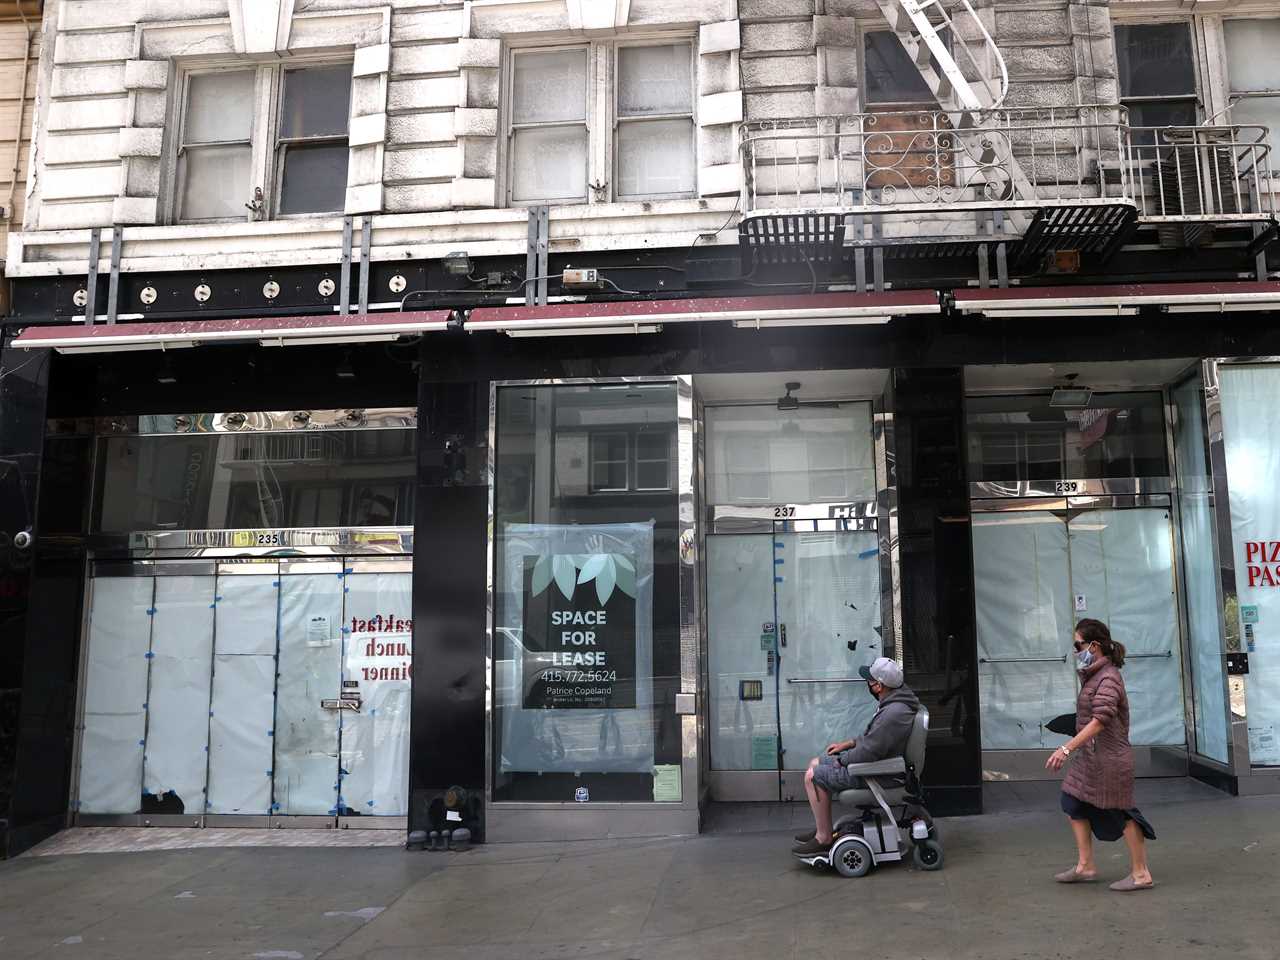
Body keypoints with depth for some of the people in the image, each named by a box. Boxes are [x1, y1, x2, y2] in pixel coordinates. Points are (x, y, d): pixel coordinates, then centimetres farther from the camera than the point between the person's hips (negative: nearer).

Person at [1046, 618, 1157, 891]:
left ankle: (1141, 874, 13)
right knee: (1074, 803, 11)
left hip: (1109, 759, -10)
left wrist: (1066, 748, -33)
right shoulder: (1093, 676, 12)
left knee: (1121, 814, 1)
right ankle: (1085, 865, 19)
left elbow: (1099, 721, -30)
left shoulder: (1108, 679, -20)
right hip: (1091, 756, 10)